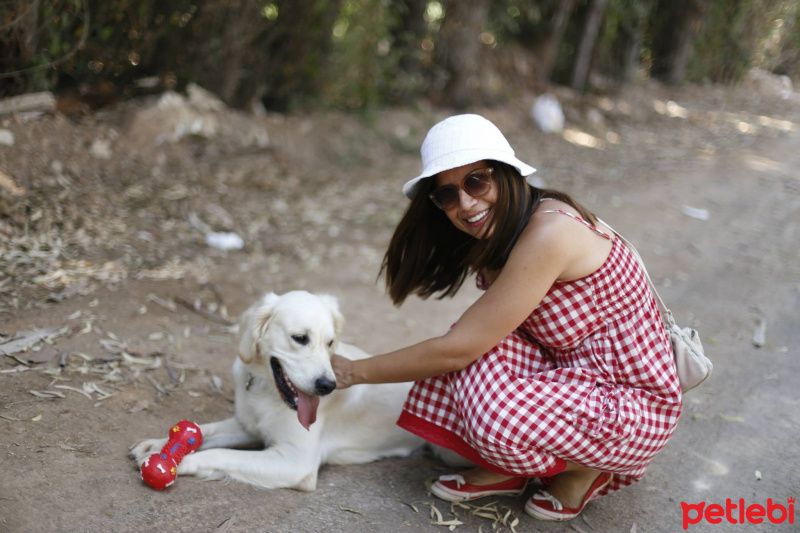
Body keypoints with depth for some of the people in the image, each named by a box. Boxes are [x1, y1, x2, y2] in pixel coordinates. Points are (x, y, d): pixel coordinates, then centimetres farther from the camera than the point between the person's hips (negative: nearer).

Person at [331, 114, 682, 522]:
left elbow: (457, 348, -26)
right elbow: (464, 342, 2)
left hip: (638, 409, -8)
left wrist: (355, 372, -14)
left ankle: (585, 470, 0)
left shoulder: (549, 232, -29)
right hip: (573, 374, 8)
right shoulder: (501, 233, 0)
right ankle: (507, 471, 6)